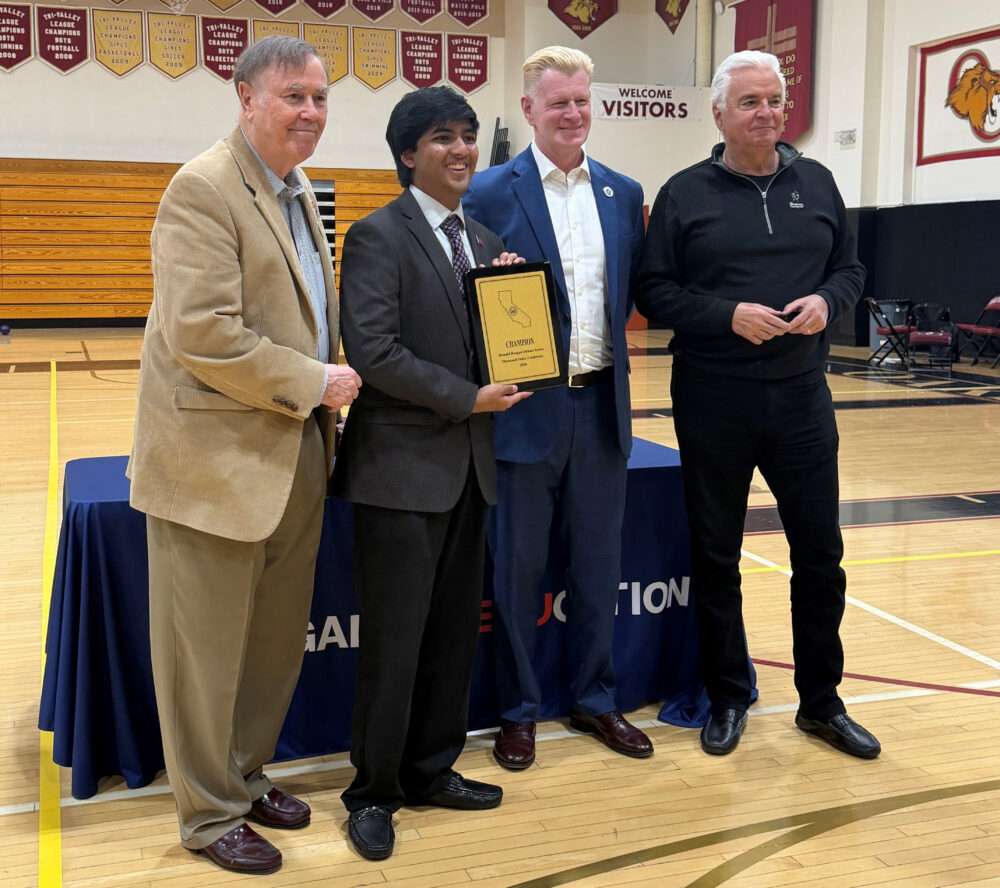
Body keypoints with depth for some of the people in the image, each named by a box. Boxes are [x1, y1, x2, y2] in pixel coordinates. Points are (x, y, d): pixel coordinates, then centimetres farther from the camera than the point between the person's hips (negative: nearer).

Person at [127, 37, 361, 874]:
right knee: (208, 649, 6)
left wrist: (329, 384, 8)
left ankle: (247, 774, 35)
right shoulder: (203, 189, -15)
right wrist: (313, 382, -16)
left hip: (297, 454, 8)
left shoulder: (300, 192, 14)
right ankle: (211, 813, 22)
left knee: (278, 640, 17)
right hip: (218, 461, -8)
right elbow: (203, 336, -23)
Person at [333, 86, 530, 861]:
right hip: (404, 465, -7)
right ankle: (374, 793, 18)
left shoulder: (485, 241, 13)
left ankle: (430, 770, 29)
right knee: (395, 641, 2)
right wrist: (467, 397, -17)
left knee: (455, 633, 14)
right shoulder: (377, 236, -9)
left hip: (468, 464, 7)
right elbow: (373, 350, -19)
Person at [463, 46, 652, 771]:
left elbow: (631, 292, 14)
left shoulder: (624, 193, 9)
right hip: (527, 406, -4)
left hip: (603, 403, 4)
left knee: (599, 563, 13)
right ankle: (519, 710, 22)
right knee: (519, 568, 6)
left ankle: (595, 698, 29)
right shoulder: (490, 193, -4)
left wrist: (607, 347, 0)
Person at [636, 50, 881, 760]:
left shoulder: (816, 183, 7)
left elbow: (851, 269, 12)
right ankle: (728, 698, 24)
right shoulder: (685, 194, -1)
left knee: (820, 551, 8)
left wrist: (827, 301, -10)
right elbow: (654, 292, -3)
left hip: (801, 396, 3)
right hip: (714, 400, -2)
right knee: (716, 555, 7)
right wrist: (730, 315, -17)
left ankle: (822, 701, 25)